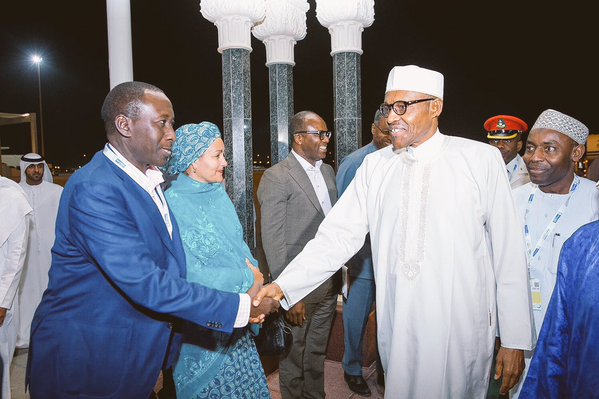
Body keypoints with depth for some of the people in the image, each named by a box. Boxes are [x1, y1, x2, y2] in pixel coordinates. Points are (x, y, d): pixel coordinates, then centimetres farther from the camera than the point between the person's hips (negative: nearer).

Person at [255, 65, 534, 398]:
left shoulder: (482, 159, -6)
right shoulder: (375, 166, 0)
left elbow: (509, 251, -5)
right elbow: (338, 236, -5)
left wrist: (515, 340, -3)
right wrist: (283, 285, -17)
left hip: (462, 330, -2)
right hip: (397, 328, 2)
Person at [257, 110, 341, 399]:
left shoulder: (328, 171, 9)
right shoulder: (276, 177, -14)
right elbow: (273, 241, -17)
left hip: (328, 283, 6)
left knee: (317, 352, 22)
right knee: (293, 357, 13)